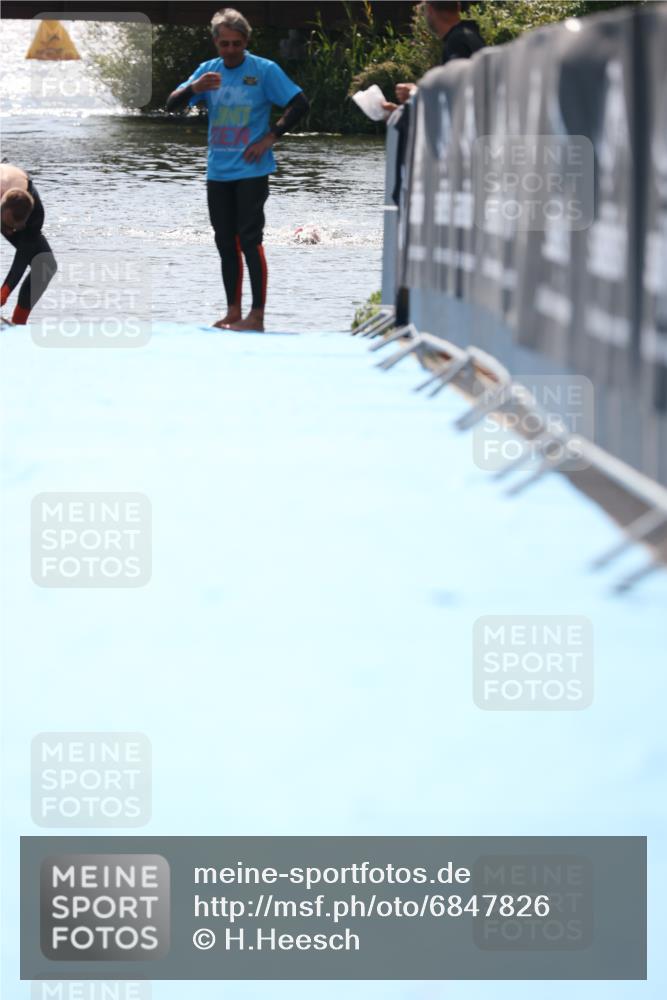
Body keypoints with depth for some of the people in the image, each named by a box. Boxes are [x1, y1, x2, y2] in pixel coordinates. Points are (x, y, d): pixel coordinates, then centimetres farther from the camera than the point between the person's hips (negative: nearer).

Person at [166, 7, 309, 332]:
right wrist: (194, 88, -18)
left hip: (251, 170, -5)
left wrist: (270, 137, -12)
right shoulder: (208, 71, 7)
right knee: (226, 243, 9)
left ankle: (257, 316, -9)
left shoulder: (264, 70, -5)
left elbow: (300, 104, -6)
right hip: (218, 172, 5)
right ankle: (233, 312, 17)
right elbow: (172, 104, 3)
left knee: (250, 240, -9)